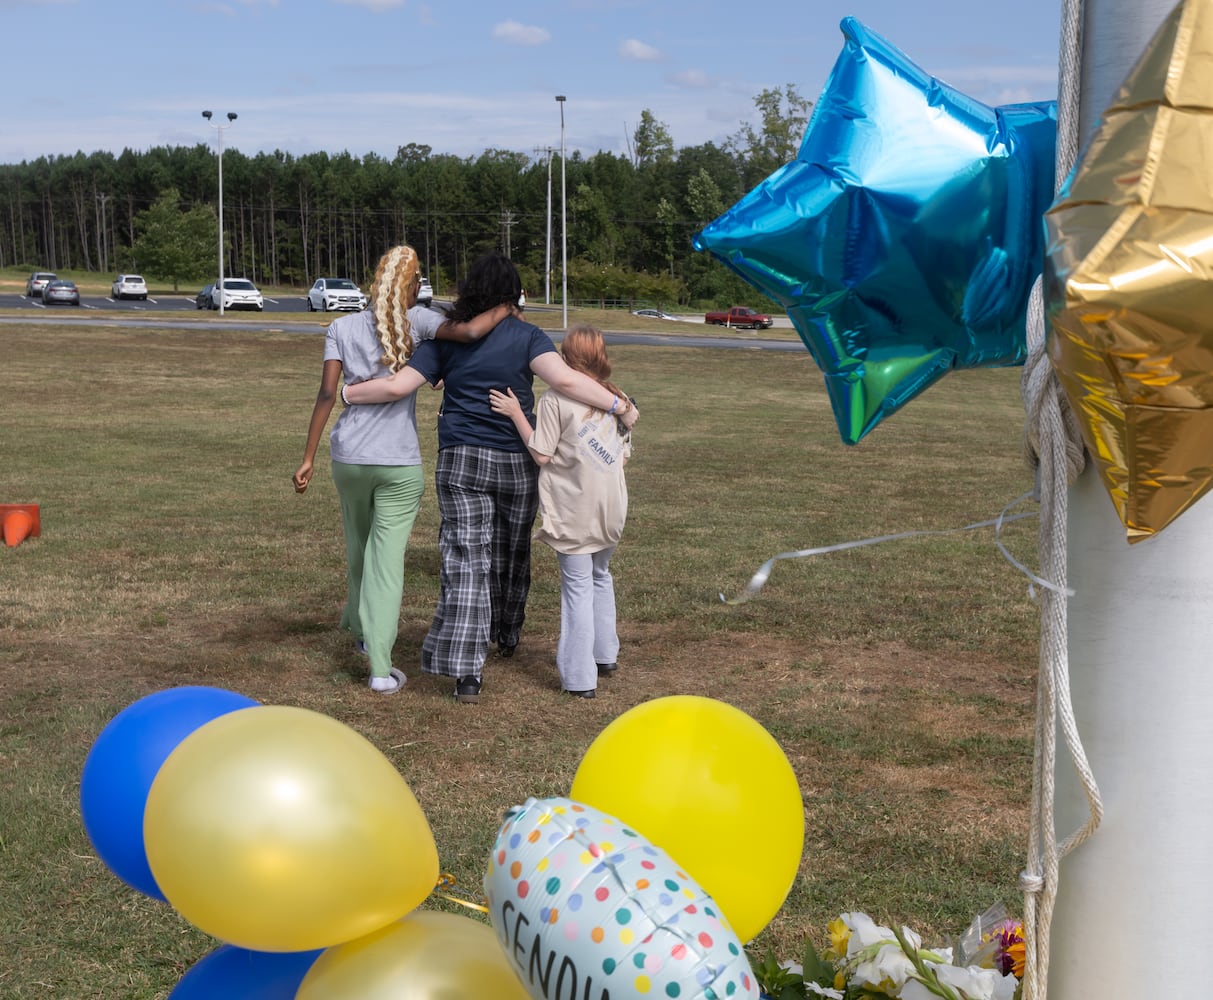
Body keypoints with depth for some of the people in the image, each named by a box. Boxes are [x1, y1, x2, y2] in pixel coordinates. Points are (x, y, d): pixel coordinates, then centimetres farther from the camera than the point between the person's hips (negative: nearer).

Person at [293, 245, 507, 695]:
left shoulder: (342, 328, 4)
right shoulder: (417, 321, -3)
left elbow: (327, 393, -4)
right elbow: (469, 332, -20)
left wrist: (308, 457, -3)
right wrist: (503, 311, -1)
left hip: (349, 458, 3)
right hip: (399, 464, -3)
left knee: (358, 547, 22)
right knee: (387, 558, 0)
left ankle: (361, 629, 41)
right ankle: (380, 667, -6)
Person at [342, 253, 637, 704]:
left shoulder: (445, 340, 1)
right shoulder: (526, 337, -5)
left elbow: (398, 385, -3)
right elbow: (565, 380, -20)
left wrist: (345, 393, 12)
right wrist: (619, 406, -16)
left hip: (460, 463, 0)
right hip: (517, 463, 0)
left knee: (465, 562, -3)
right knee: (511, 555, 21)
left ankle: (467, 671, -12)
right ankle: (507, 637, 42)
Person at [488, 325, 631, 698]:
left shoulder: (555, 400, -13)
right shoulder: (618, 399, 3)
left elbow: (542, 455, -12)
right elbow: (624, 455, 8)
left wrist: (517, 415, -7)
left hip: (573, 510, -5)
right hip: (610, 507, 5)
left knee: (578, 586, 1)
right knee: (601, 576, 23)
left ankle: (579, 677, 2)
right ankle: (605, 656, 34)